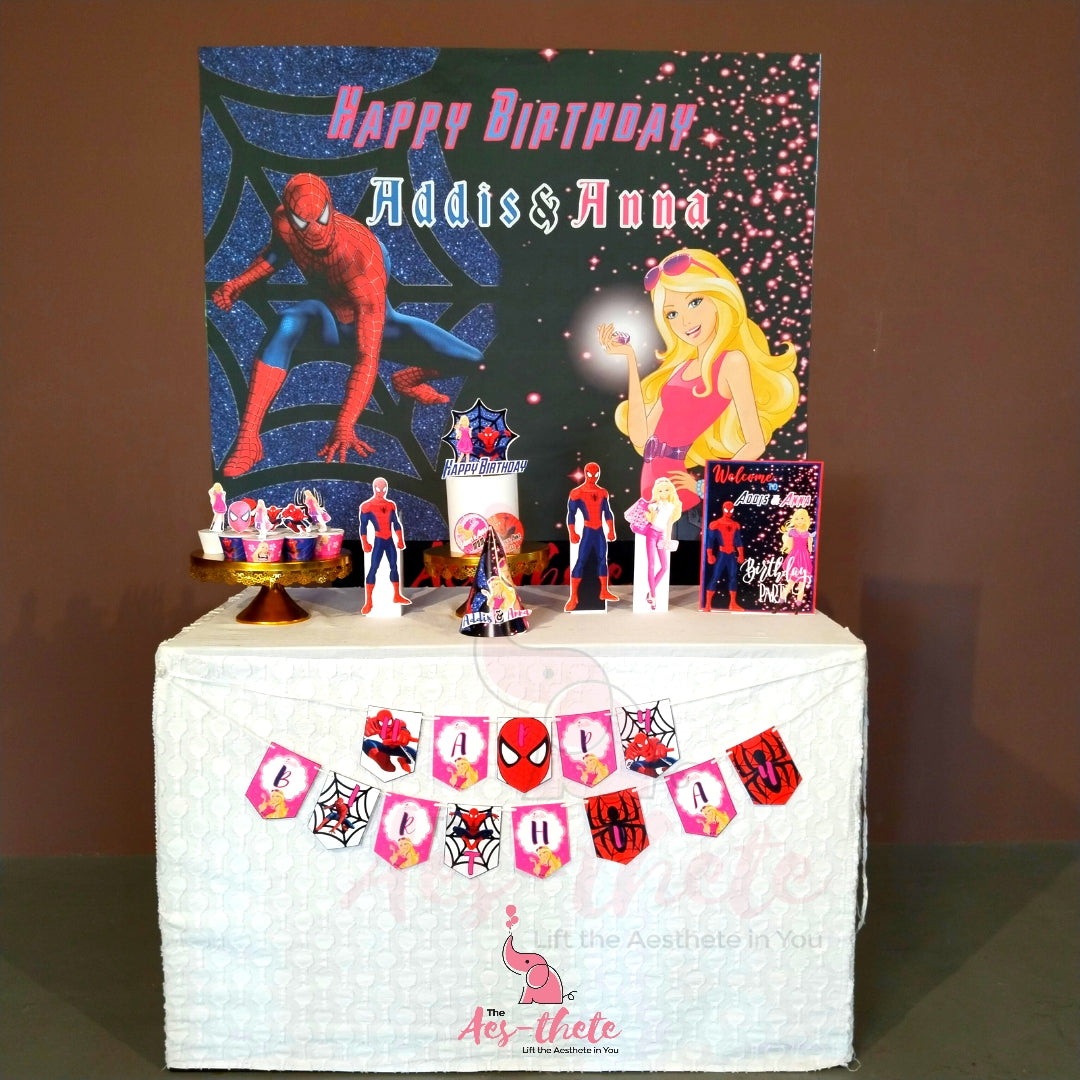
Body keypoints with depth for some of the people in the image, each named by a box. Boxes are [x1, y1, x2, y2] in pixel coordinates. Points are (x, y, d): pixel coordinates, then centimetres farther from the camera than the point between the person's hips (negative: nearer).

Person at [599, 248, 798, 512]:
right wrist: (630, 358, 9)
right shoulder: (681, 366, 13)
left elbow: (755, 444, -10)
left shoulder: (732, 361, -6)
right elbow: (640, 436, 5)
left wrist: (706, 487, -9)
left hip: (677, 492, -6)